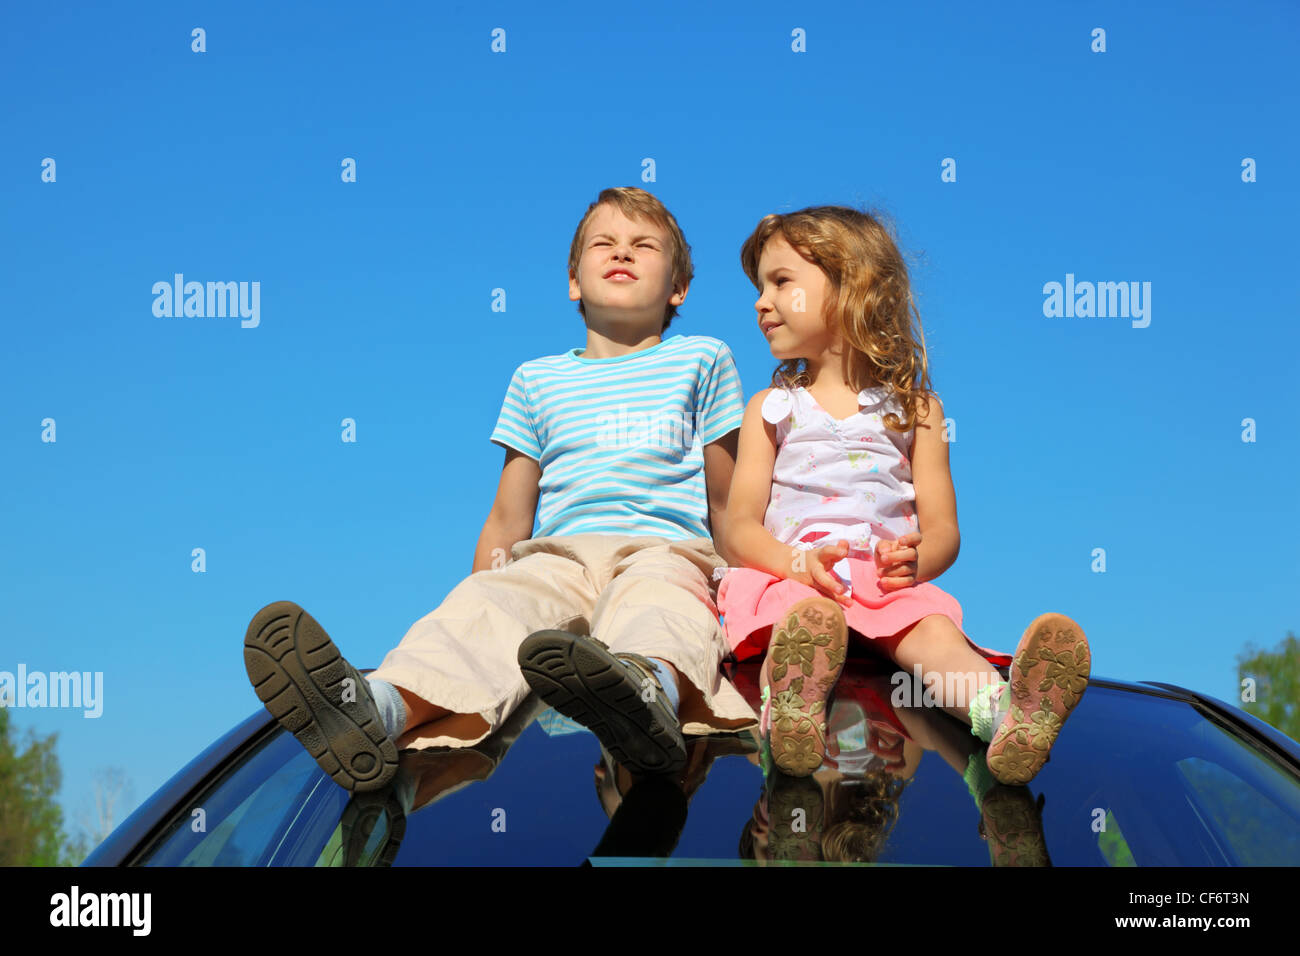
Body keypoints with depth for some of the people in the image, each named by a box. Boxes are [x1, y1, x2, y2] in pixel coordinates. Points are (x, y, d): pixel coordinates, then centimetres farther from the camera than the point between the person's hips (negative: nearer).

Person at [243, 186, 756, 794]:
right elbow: (507, 521, 23)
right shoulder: (538, 380, 24)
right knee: (487, 603, -33)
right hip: (559, 555, 2)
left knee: (656, 601, -40)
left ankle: (652, 688, -77)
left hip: (669, 549, -2)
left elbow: (727, 505, 22)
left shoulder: (701, 360, 21)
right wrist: (476, 596, 13)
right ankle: (382, 709, -63)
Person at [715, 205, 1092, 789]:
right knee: (811, 615, -37)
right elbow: (739, 528, 8)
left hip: (889, 581, 0)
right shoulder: (771, 409, 20)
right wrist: (799, 561, -15)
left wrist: (915, 560, -14)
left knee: (932, 627, -34)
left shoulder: (913, 409, 18)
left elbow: (943, 531, 12)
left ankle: (1007, 717, -64)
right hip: (792, 573, 0)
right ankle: (794, 707, -69)